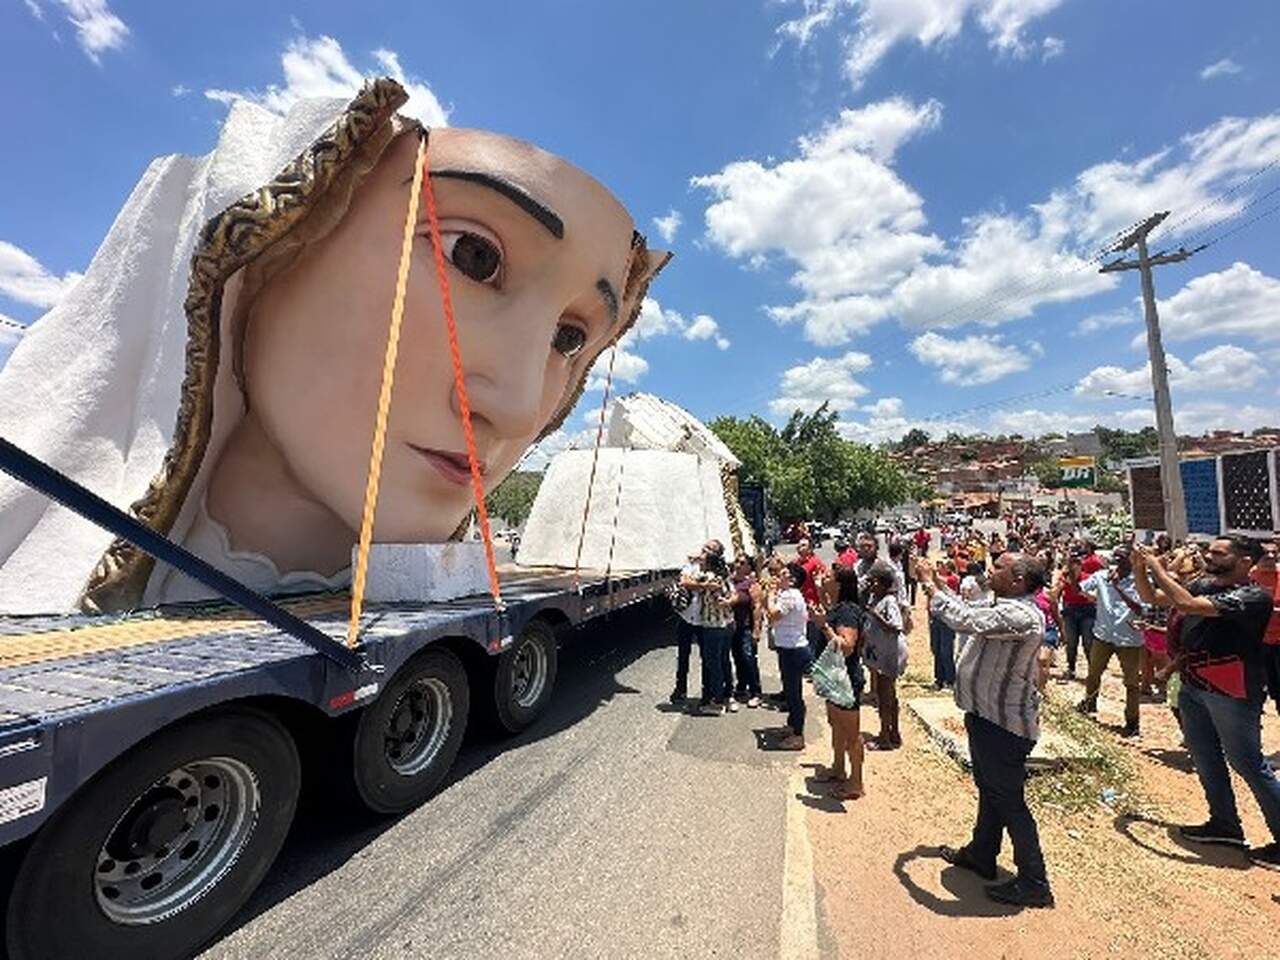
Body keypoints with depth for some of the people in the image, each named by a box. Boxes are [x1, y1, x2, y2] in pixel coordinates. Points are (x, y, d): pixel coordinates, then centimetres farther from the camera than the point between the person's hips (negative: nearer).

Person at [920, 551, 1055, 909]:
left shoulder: (1019, 615, -28)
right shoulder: (1010, 608, 6)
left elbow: (964, 619, -35)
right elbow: (969, 611, 15)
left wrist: (931, 586, -22)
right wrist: (938, 583, 8)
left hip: (1004, 724, -11)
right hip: (990, 717, 11)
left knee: (1009, 802, 5)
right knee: (990, 792, 24)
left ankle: (1034, 884, 22)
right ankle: (980, 855, 41)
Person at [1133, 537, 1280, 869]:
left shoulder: (1252, 596, -17)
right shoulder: (1202, 585, 3)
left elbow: (1188, 605, -31)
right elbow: (1151, 598, 9)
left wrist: (1157, 569, -21)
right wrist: (1139, 567, -6)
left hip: (1231, 693, -7)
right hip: (1192, 687, 7)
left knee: (1248, 764, 5)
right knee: (1206, 761, 18)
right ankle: (1225, 824, 34)